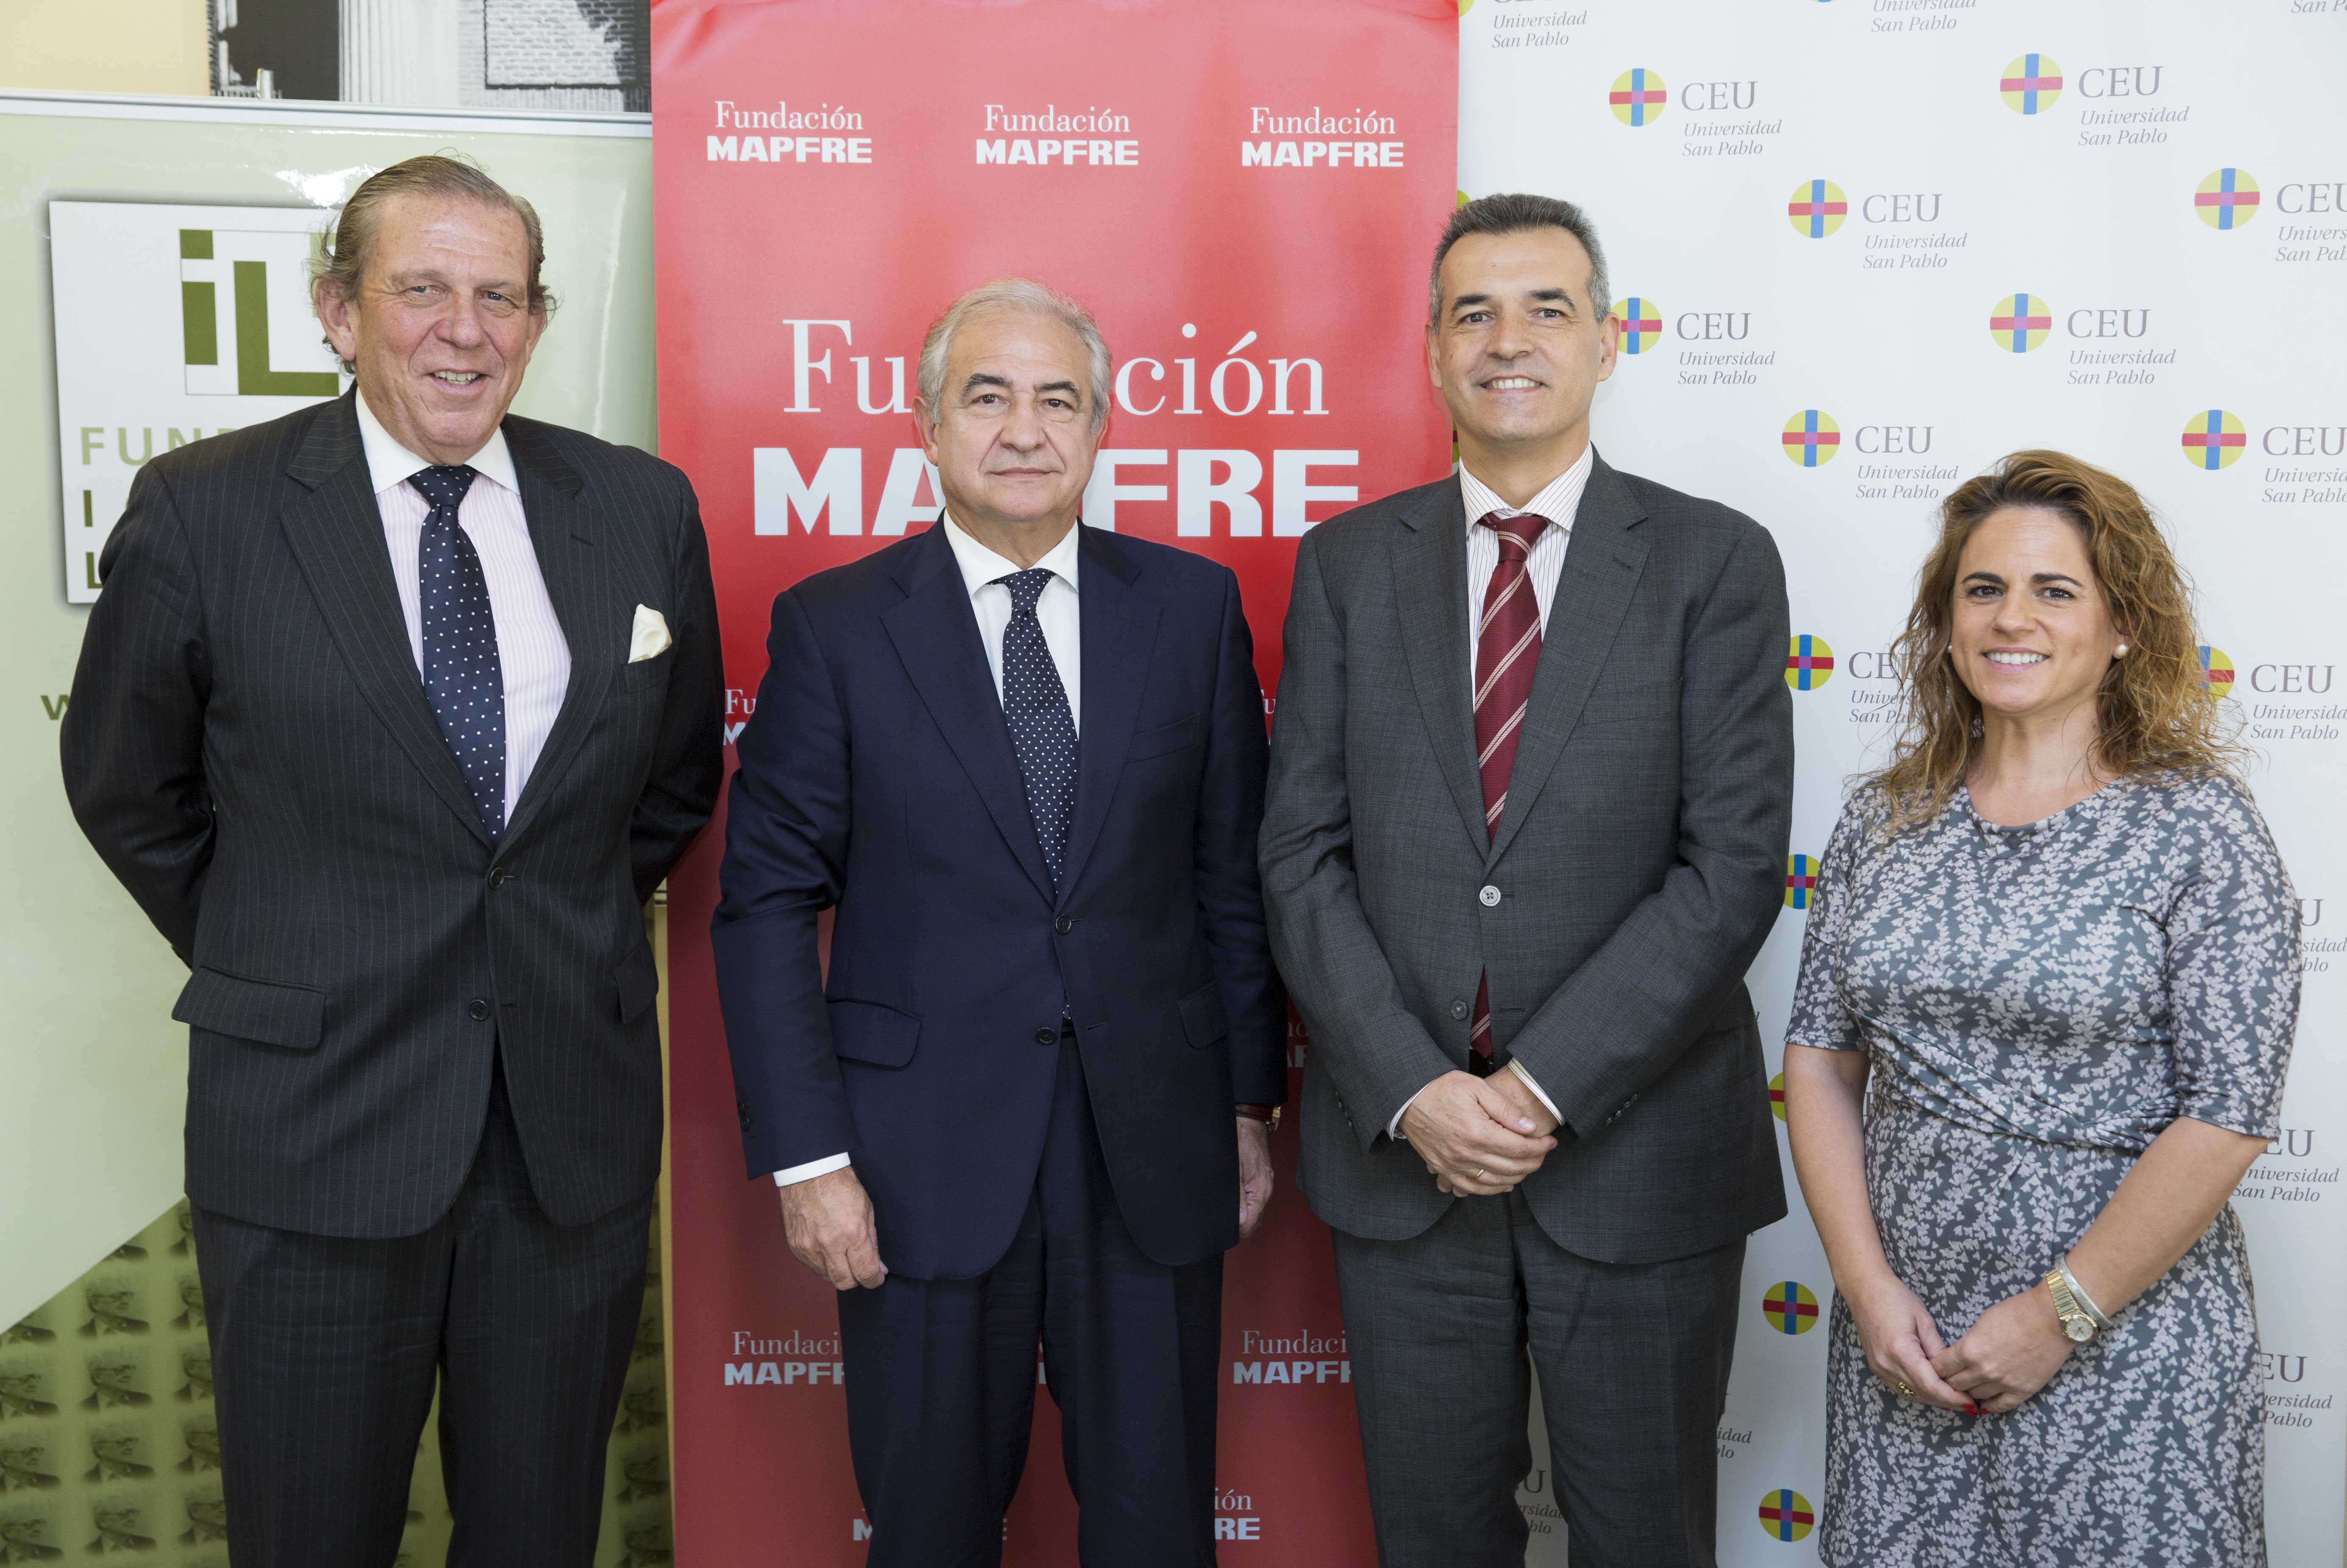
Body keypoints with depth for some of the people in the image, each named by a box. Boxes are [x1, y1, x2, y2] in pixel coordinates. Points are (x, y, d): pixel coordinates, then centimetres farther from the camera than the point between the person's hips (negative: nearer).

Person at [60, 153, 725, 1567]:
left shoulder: (643, 508, 0)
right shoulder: (204, 511, -7)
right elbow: (127, 791, 6)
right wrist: (269, 966, 7)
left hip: (576, 1108, 2)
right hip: (315, 1114, -2)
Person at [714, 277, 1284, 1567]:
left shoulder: (1194, 606, 3)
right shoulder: (833, 627, -3)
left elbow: (1234, 871, 6)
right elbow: (766, 904, -3)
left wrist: (1252, 1100, 7)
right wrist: (807, 1157, -8)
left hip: (1153, 1153, 2)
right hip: (925, 1166, -1)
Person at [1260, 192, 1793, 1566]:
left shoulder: (1716, 561, -3)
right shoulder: (1348, 563, 4)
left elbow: (1736, 862, -10)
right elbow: (1303, 852, 0)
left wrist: (1544, 1086, -15)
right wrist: (1414, 1089, -11)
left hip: (1635, 1152, -1)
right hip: (1400, 1146, 2)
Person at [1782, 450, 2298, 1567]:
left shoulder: (2199, 827, -9)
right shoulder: (1883, 821, 3)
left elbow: (2228, 1116, -13)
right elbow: (1819, 1054, 3)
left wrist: (2062, 1311, -13)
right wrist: (1866, 1284, -5)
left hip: (2120, 1342, -3)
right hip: (1902, 1329, 4)